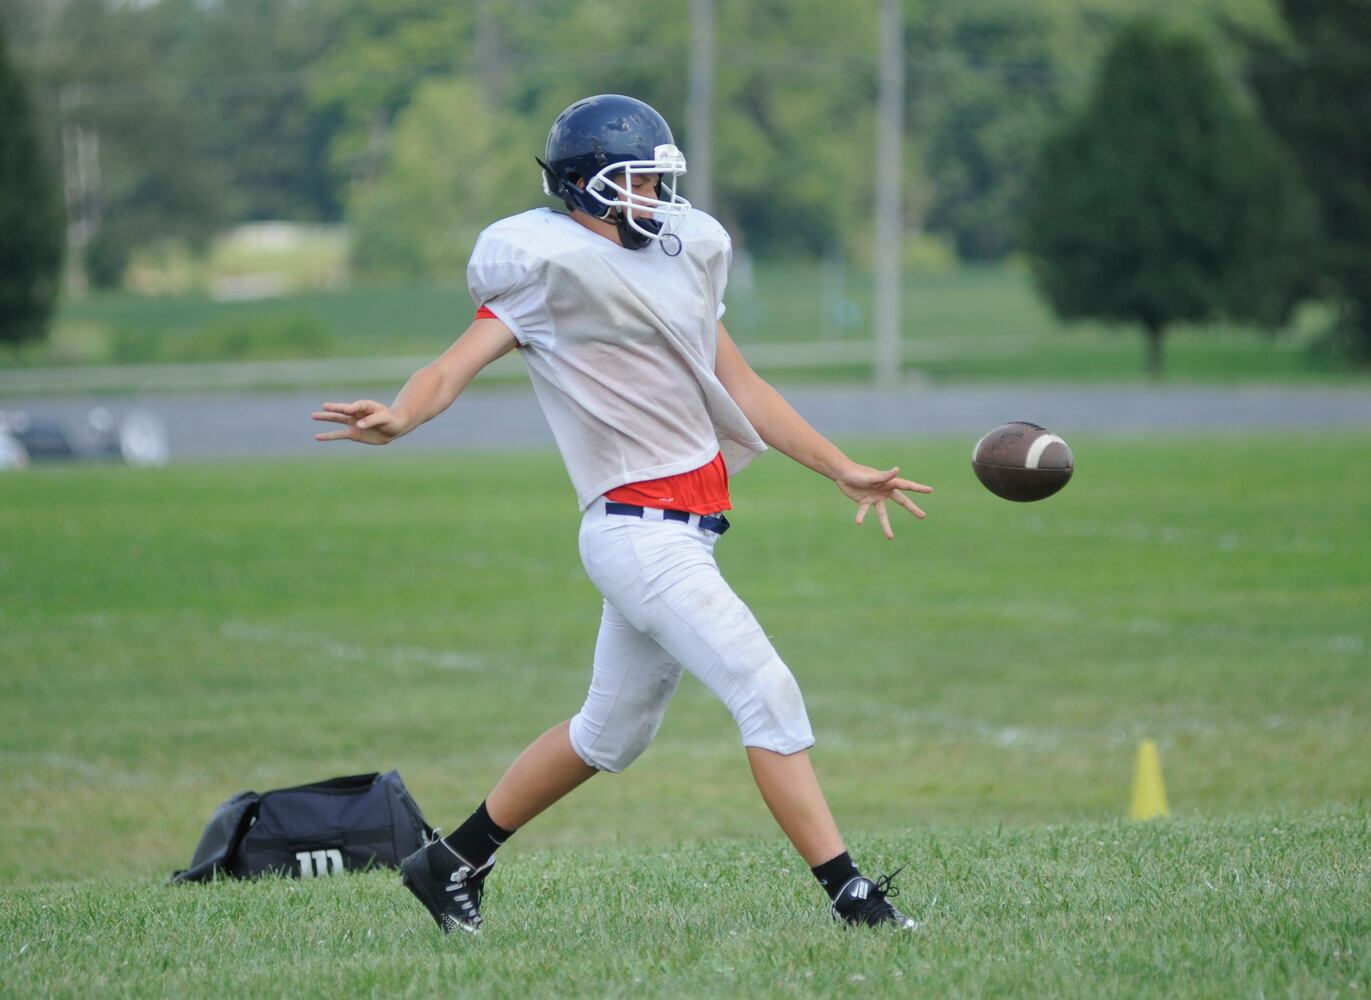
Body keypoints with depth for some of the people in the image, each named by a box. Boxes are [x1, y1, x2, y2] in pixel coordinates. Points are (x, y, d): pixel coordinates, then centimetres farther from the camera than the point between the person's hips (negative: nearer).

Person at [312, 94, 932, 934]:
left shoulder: (679, 256, 17)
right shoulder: (552, 271, -8)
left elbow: (739, 385, 22)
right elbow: (457, 366, -18)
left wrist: (844, 470, 21)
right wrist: (399, 417, -39)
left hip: (684, 531, 9)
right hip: (638, 529, -9)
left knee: (612, 732, 18)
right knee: (767, 692, -14)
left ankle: (453, 864, 29)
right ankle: (849, 894, -12)